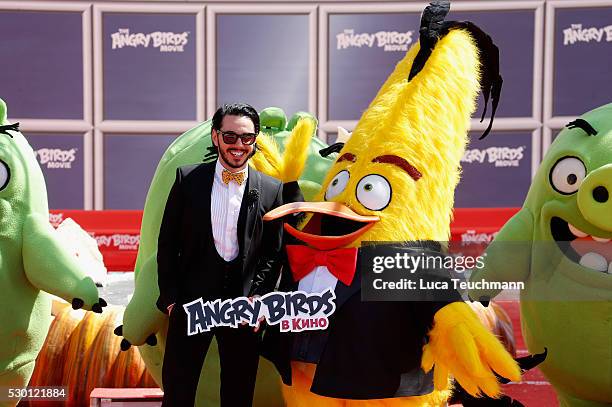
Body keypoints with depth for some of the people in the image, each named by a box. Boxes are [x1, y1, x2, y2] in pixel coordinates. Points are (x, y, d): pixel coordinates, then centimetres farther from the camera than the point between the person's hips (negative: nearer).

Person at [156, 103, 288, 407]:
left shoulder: (271, 190, 2)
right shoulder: (188, 178, 1)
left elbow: (273, 255, 6)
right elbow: (167, 243, 3)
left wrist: (258, 298, -6)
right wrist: (170, 298, -2)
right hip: (191, 302, 0)